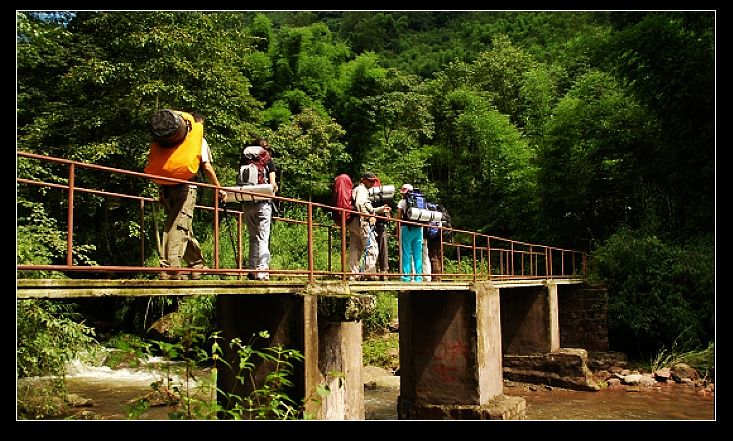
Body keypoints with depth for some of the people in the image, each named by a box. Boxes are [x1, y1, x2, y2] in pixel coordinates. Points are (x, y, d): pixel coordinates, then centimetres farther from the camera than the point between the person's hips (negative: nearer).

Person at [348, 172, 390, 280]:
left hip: (352, 223, 10)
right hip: (361, 221, -10)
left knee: (355, 249, 7)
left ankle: (353, 274, 6)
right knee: (371, 247, -10)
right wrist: (369, 216, -20)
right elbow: (360, 204, -21)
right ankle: (370, 273, -15)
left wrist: (380, 209, 32)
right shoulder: (362, 189, -3)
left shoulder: (355, 190, 29)